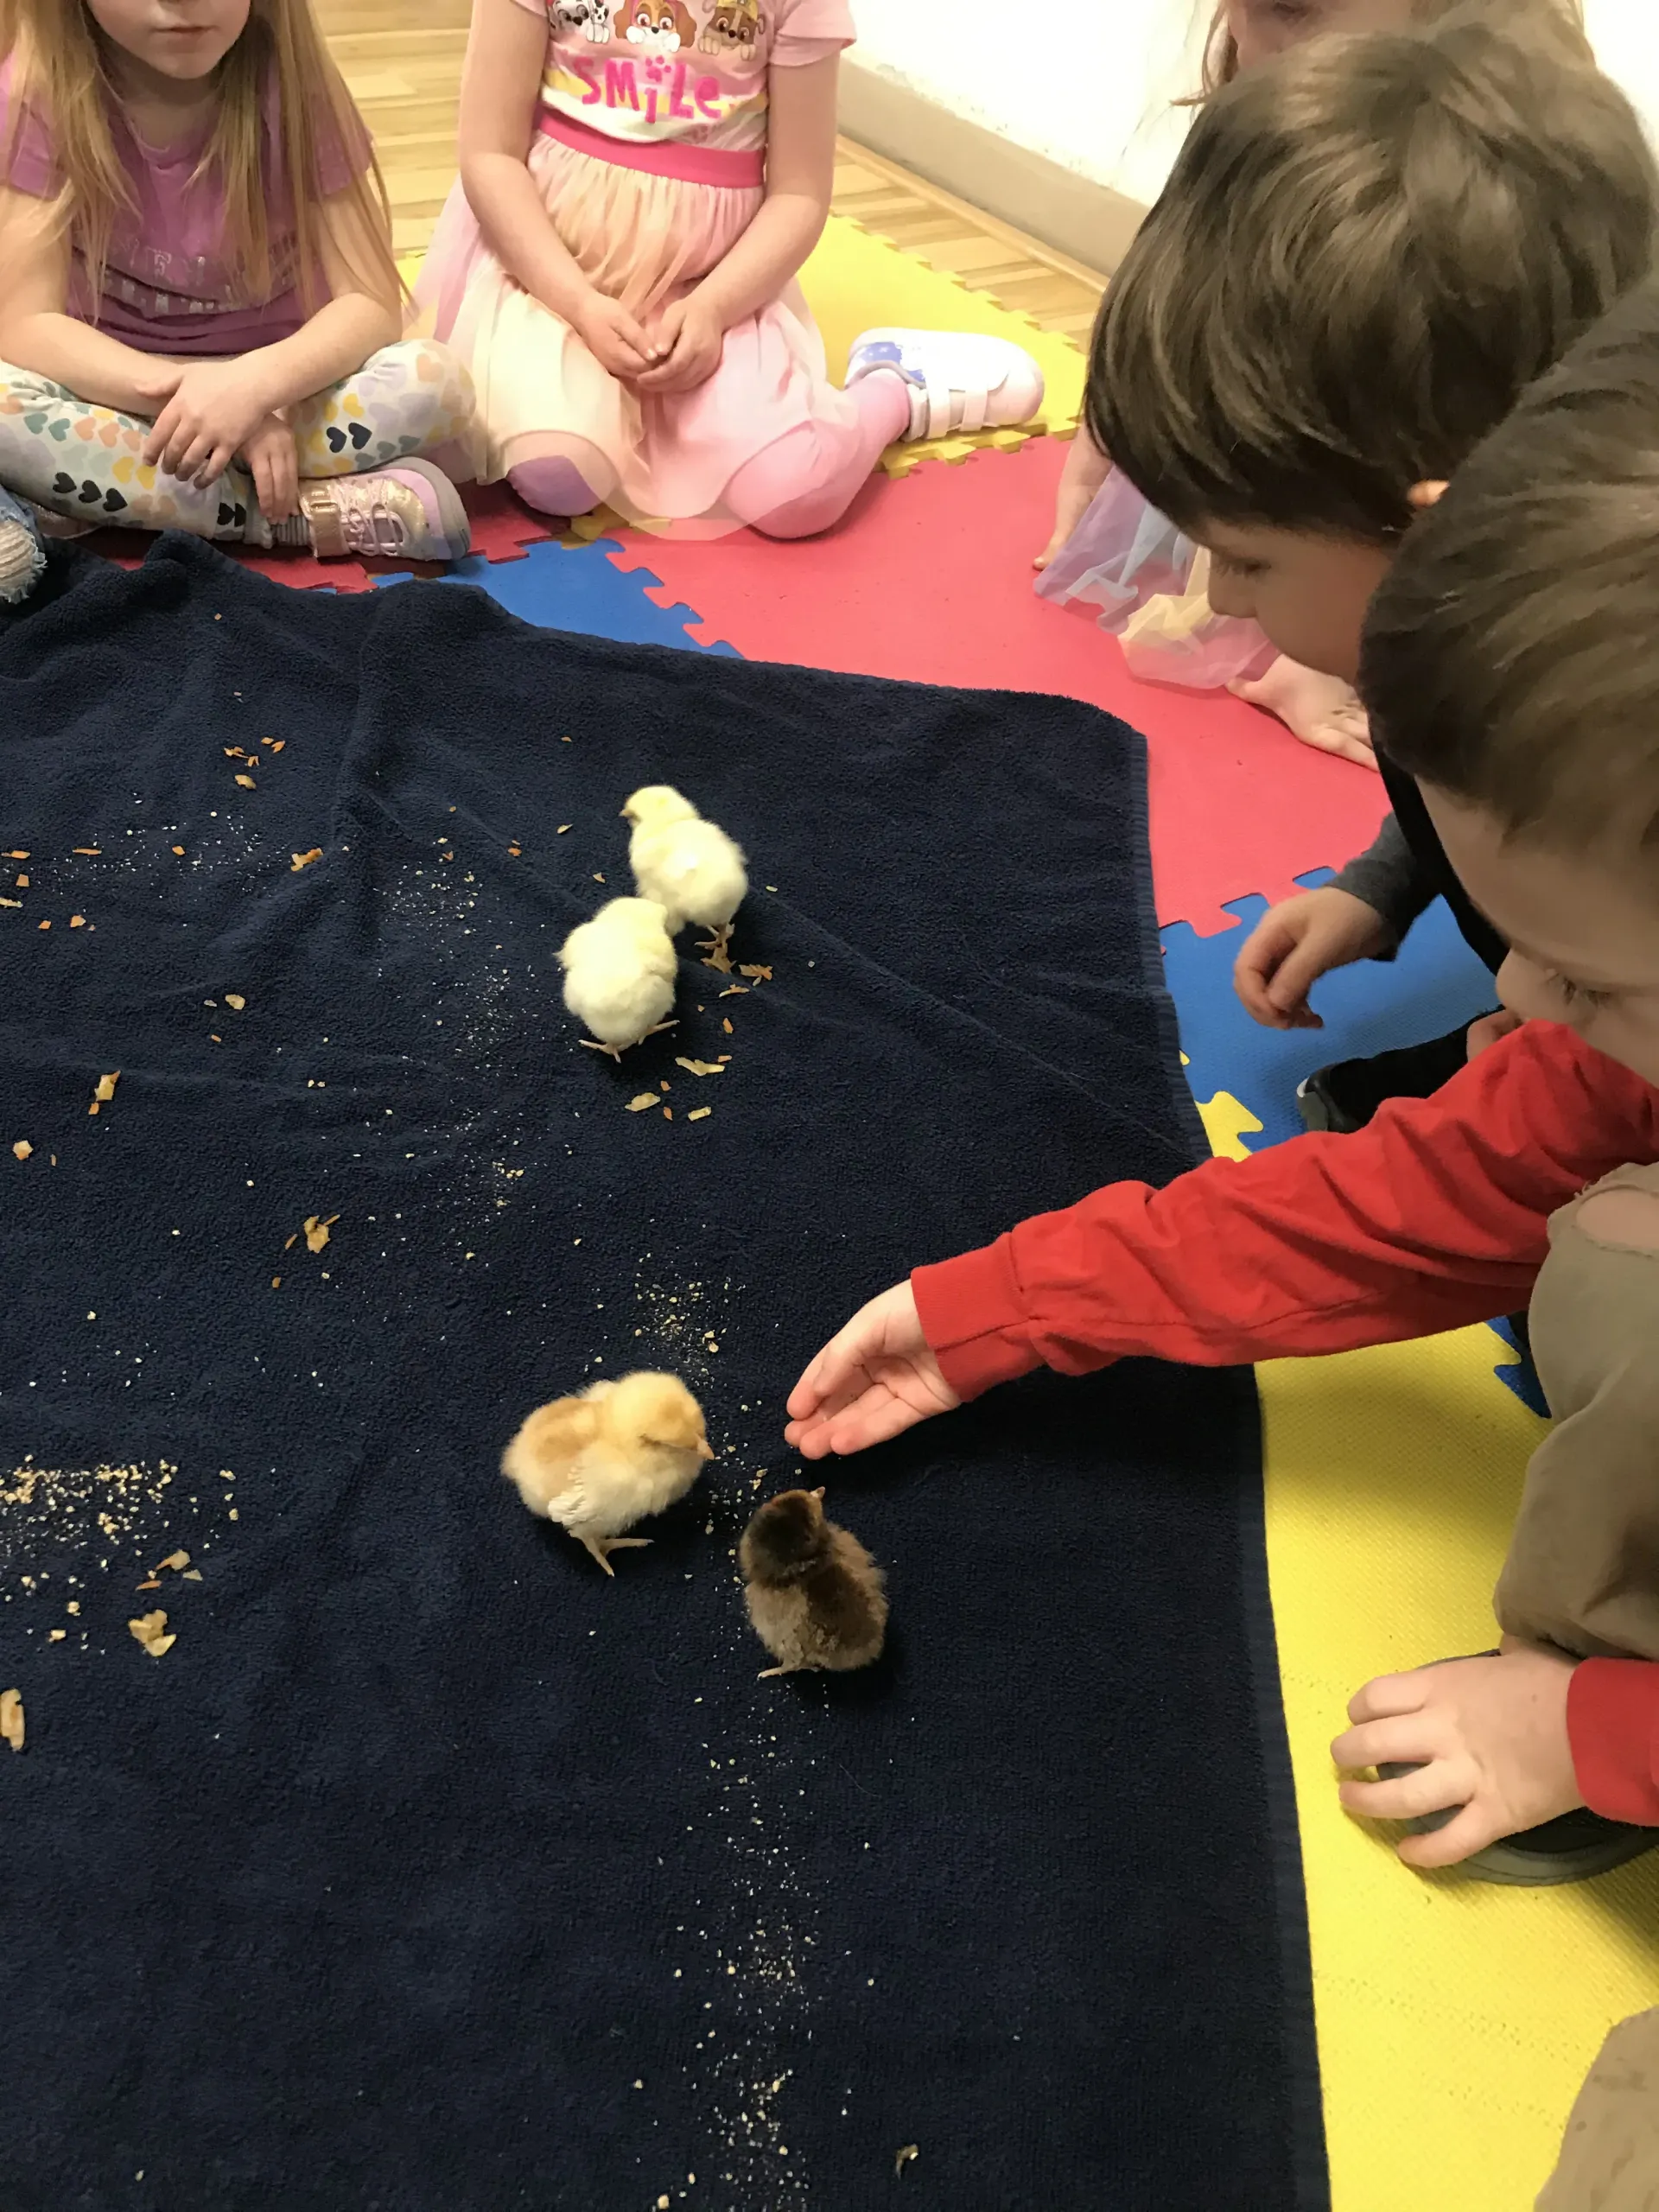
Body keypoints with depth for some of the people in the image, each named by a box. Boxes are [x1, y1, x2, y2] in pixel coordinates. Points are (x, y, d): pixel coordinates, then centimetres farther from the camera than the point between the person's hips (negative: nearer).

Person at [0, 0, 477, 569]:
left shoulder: (289, 84, -14)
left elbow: (370, 303, -16)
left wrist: (258, 381, -34)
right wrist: (181, 393, -32)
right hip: (119, 388, 0)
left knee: (435, 386, -27)